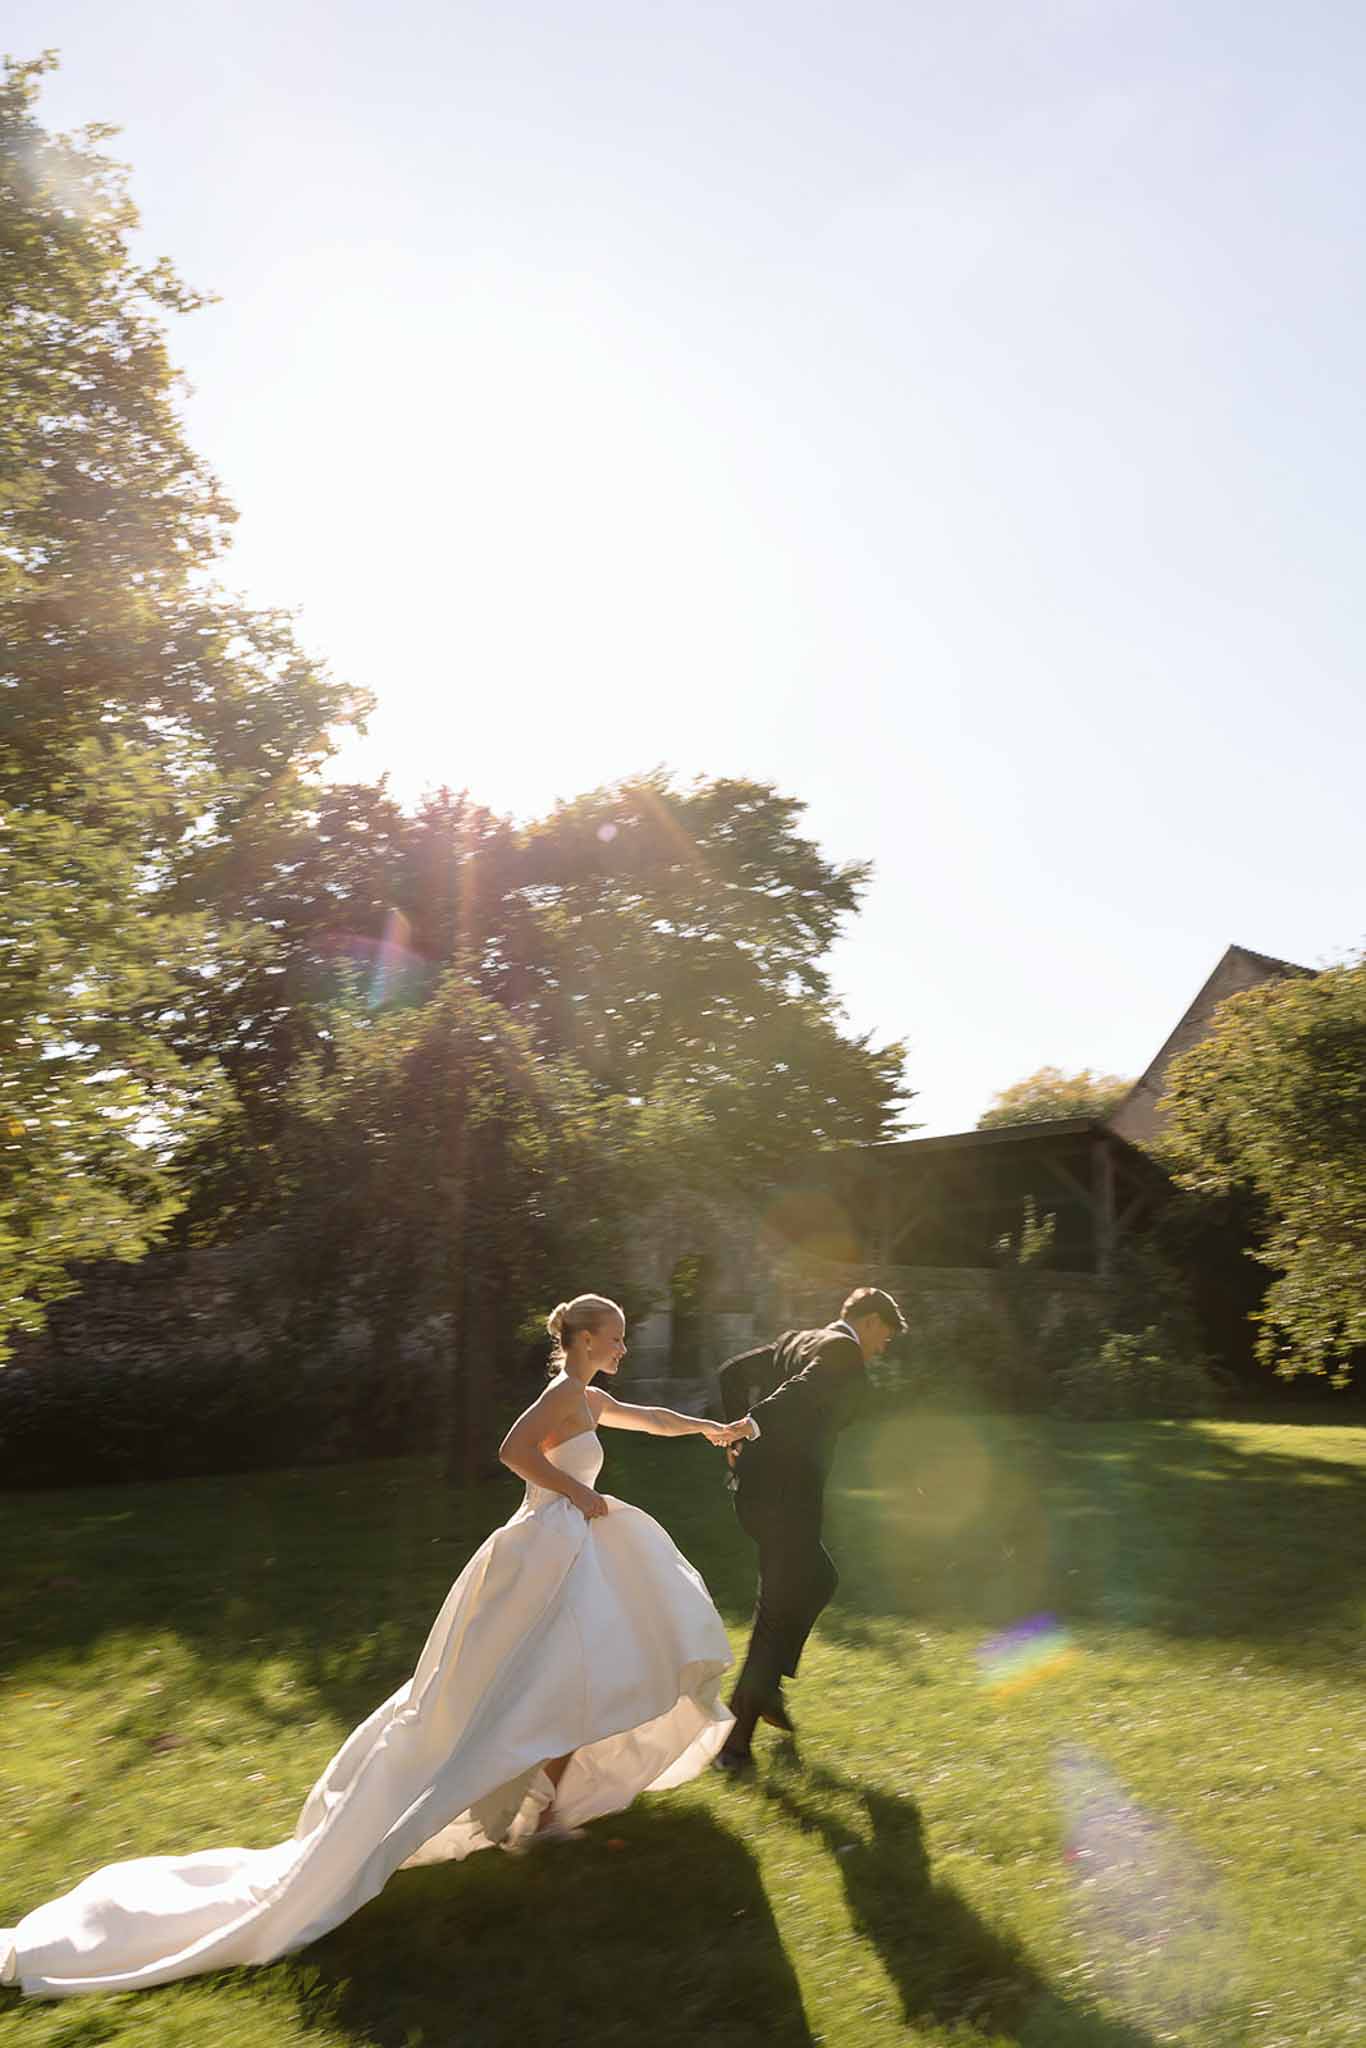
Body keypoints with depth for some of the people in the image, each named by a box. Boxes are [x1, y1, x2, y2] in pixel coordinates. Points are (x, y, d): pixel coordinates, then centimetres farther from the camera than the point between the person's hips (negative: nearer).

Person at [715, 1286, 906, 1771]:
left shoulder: (797, 1340, 16)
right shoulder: (844, 1351, -10)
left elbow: (733, 1372, 16)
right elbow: (799, 1393, -24)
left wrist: (740, 1434, 13)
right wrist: (753, 1425, -20)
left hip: (756, 1487, 9)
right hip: (786, 1496, -9)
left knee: (818, 1580, 25)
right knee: (778, 1611, 2)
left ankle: (766, 1687, 31)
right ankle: (734, 1739, 8)